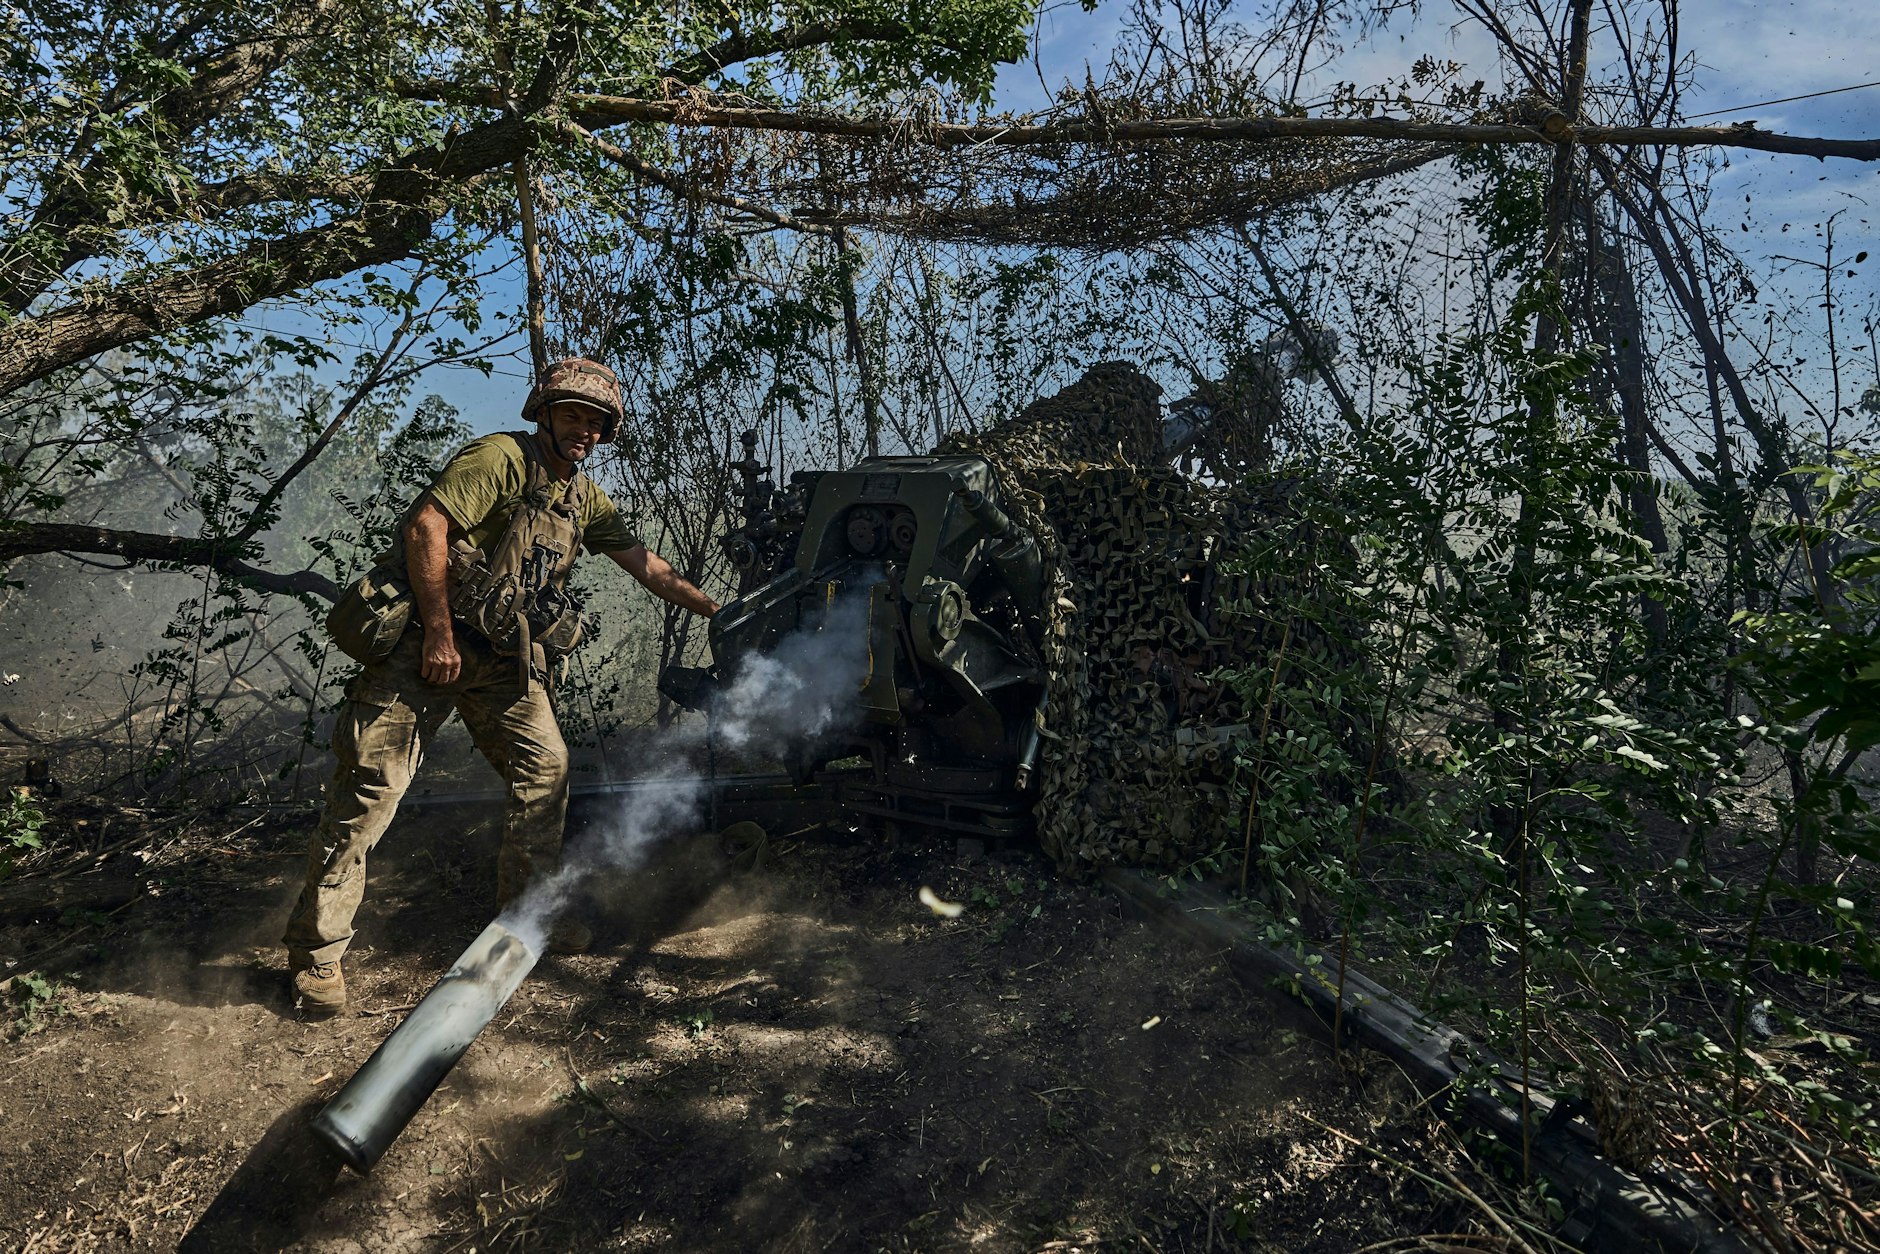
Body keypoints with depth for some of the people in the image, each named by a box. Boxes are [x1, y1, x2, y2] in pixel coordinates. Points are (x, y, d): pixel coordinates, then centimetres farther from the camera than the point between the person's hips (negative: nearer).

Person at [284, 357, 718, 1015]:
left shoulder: (584, 497, 11)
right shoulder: (501, 458, -13)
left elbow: (643, 562, 18)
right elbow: (425, 527, -21)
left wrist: (713, 609, 15)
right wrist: (438, 635, -21)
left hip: (504, 653, 8)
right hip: (428, 638, -7)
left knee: (545, 764, 4)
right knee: (373, 779, -7)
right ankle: (315, 951, 3)